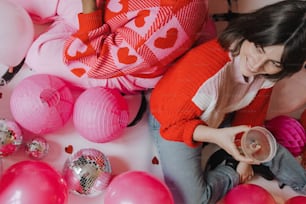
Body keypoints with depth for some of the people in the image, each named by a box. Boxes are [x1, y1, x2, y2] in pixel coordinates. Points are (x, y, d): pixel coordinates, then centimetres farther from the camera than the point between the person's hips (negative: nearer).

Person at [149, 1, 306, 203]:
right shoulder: (205, 68, -41)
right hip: (172, 121, -5)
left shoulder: (268, 73, -19)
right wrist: (216, 136, -48)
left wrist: (245, 158, 4)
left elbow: (251, 115, -2)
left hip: (221, 117, 5)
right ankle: (231, 173, 12)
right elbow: (174, 123, -31)